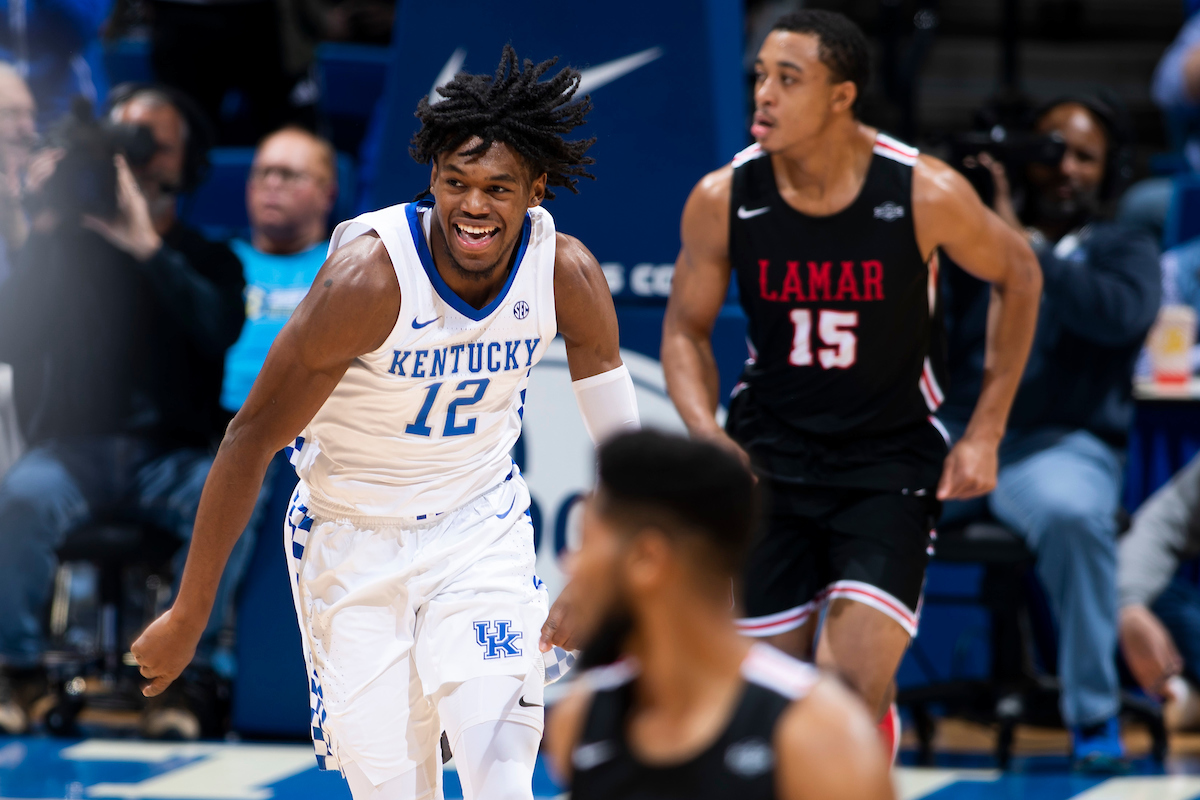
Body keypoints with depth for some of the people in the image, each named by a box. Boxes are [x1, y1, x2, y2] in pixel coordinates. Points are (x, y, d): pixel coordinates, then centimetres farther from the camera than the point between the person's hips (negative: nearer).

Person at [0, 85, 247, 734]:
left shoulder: (207, 261, 12)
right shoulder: (70, 249, 11)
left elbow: (219, 332, -11)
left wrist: (149, 247, -17)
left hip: (171, 455, 0)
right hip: (73, 448, 0)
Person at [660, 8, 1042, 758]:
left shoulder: (927, 194, -17)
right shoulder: (722, 200, -11)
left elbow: (1018, 276, 2)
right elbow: (686, 330, 4)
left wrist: (985, 434, -1)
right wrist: (708, 435, -14)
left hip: (890, 458, -2)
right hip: (769, 454, 2)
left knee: (856, 685, -17)